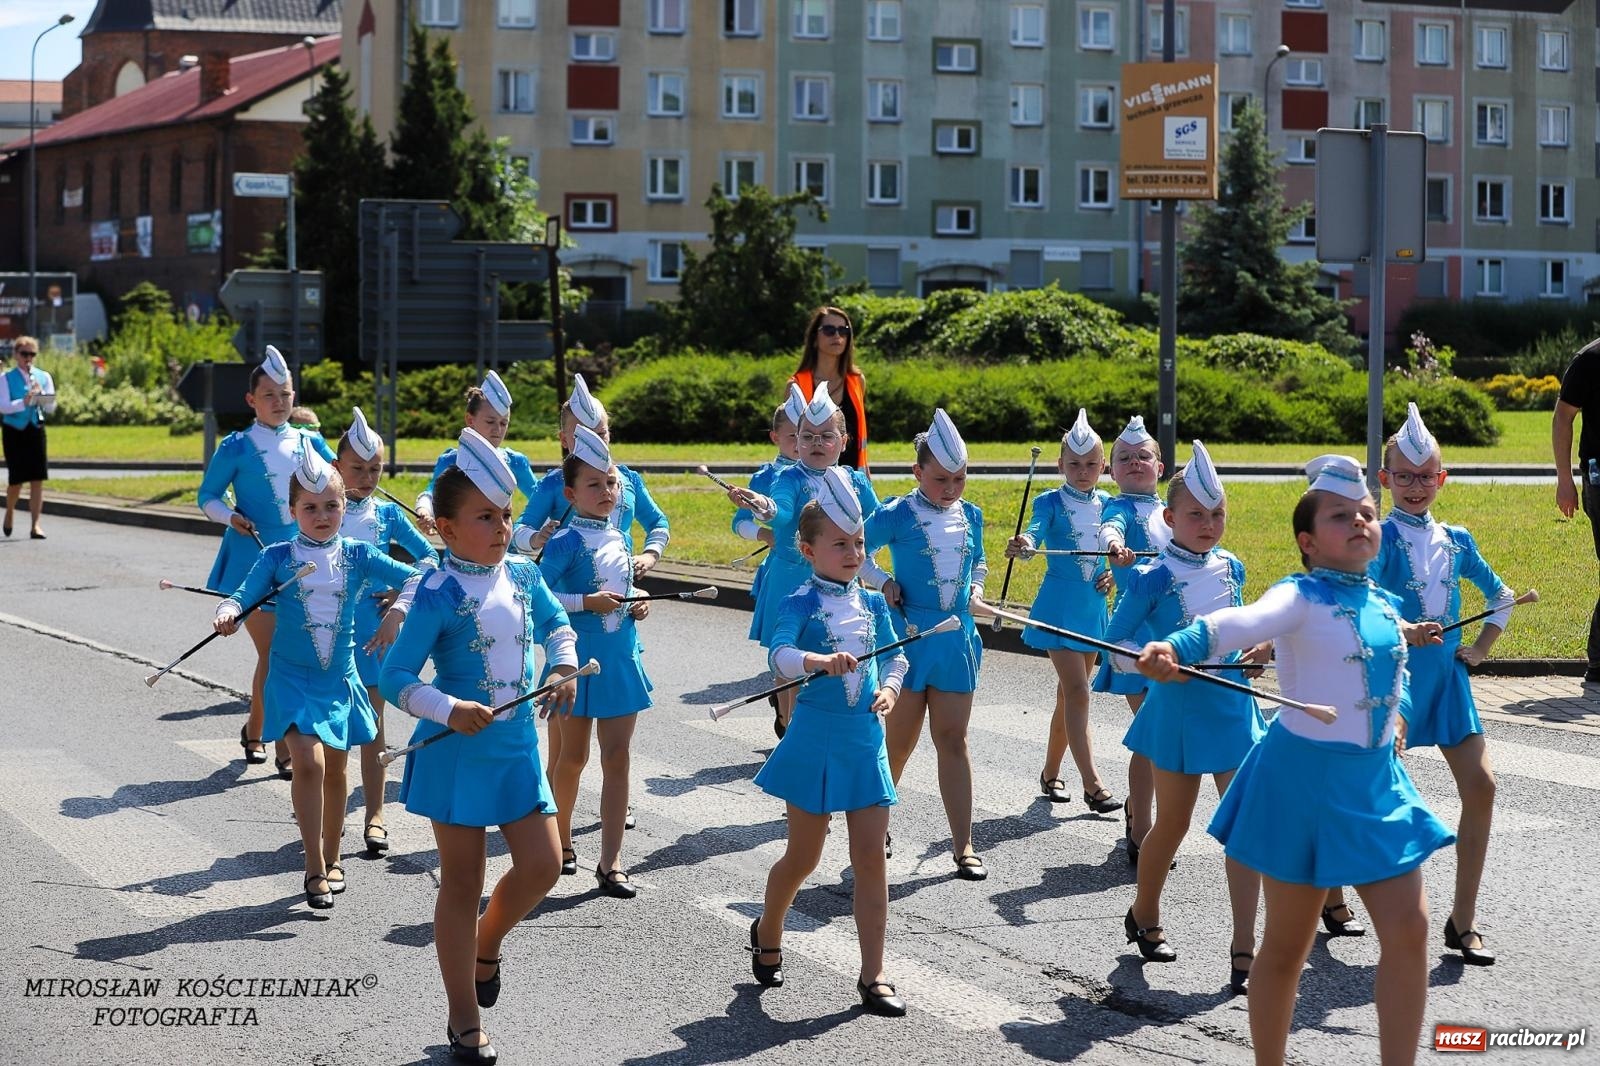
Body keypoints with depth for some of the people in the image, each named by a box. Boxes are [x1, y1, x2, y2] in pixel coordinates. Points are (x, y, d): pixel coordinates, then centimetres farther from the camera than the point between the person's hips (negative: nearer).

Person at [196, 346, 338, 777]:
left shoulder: (310, 443, 6)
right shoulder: (236, 448, -3)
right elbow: (208, 498, 3)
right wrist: (232, 517, -15)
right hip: (253, 557, -4)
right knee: (273, 652, -6)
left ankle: (254, 730, 24)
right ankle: (284, 748, 4)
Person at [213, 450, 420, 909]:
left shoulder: (357, 555, 0)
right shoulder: (277, 557, -4)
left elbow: (415, 577, -6)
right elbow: (243, 595, -11)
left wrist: (397, 612, -23)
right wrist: (228, 612, -34)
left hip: (339, 679, 3)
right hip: (292, 678, -3)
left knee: (335, 770, 14)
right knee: (308, 763, -18)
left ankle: (332, 859, 34)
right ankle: (315, 869, -11)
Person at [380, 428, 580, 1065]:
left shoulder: (523, 576, 2)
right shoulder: (438, 594, -16)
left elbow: (557, 625, 21)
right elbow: (395, 678, -16)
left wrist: (564, 668, 3)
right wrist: (449, 710, -29)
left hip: (518, 747, 5)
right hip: (458, 753, -5)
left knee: (542, 865, 3)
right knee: (463, 883, 4)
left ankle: (486, 943, 35)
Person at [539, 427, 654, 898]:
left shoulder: (620, 539, 9)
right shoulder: (567, 541, -11)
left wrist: (635, 608, 3)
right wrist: (587, 602, -22)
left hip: (621, 656, 5)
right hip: (580, 658, -5)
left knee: (617, 759, 1)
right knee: (573, 756, 8)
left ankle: (610, 863, 2)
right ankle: (561, 839, 30)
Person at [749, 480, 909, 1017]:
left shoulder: (872, 603, 6)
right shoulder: (801, 604, -10)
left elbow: (896, 656, 13)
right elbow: (780, 655, -26)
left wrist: (890, 687, -9)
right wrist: (823, 661, -45)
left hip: (866, 739, 4)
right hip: (816, 738, -4)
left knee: (871, 859, 1)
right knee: (803, 856, 9)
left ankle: (873, 977, 6)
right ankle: (767, 933, 38)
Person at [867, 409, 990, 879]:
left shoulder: (970, 516, 7)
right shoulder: (897, 515, -8)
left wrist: (974, 590, 7)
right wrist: (883, 583, -9)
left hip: (956, 638, 4)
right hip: (908, 636, -4)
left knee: (953, 740, 3)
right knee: (900, 741, 5)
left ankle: (963, 847, 3)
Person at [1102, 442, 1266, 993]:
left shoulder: (1231, 568, 5)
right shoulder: (1153, 579, -11)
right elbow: (1114, 646, -7)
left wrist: (1254, 650, 3)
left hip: (1234, 705, 4)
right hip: (1180, 709, -4)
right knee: (1173, 823, 9)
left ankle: (1243, 951, -2)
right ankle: (1144, 916, 35)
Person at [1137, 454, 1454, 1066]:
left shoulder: (1385, 605, 6)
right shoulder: (1300, 598, -15)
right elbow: (1241, 623, -37)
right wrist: (1176, 648, -53)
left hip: (1376, 781, 6)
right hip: (1305, 778, -6)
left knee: (1408, 929, 0)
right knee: (1287, 943, 4)